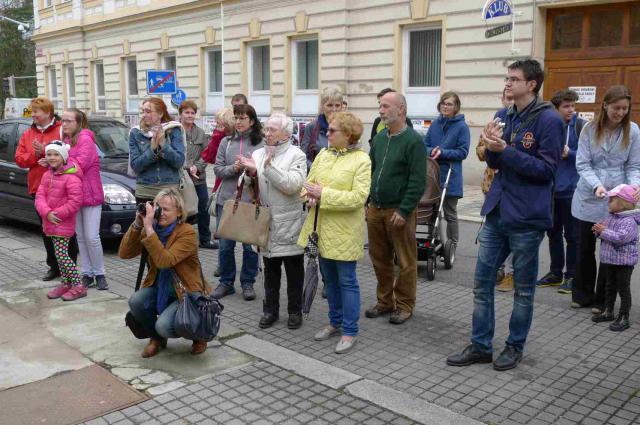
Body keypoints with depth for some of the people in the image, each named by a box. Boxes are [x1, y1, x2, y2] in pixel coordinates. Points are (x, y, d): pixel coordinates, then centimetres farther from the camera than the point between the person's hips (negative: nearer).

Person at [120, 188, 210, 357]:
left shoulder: (187, 233, -19)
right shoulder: (151, 229, -1)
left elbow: (165, 261, -33)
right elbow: (124, 254, -10)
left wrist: (149, 228, -35)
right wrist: (137, 224, -20)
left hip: (187, 292, -5)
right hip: (159, 288, 6)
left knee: (164, 326, -27)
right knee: (135, 301, -24)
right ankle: (156, 337, 6)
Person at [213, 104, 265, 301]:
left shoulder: (261, 143, -2)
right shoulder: (226, 142, 7)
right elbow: (217, 169, 3)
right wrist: (233, 168, -15)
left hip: (251, 201, -3)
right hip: (227, 198, 3)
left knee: (250, 244, 6)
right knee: (225, 245, 8)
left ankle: (247, 283, 22)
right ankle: (226, 282, 23)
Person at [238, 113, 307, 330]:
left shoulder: (296, 155, -5)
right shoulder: (258, 154, 9)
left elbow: (292, 185, -19)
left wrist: (268, 167, -23)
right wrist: (251, 173, -12)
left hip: (289, 224, -4)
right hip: (266, 222, 4)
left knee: (294, 271, 7)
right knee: (270, 270, 14)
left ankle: (295, 311, 21)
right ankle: (270, 310, 27)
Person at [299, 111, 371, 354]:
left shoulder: (361, 160, -11)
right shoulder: (323, 154, 8)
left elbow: (358, 197, -18)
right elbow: (310, 181, 10)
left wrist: (323, 194, -21)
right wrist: (310, 195, -13)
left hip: (344, 232, -6)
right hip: (322, 228, 6)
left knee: (347, 281, 2)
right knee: (329, 279, 17)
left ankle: (350, 331, 14)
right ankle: (335, 322, 33)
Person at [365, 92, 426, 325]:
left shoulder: (413, 141, -11)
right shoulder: (379, 138, 11)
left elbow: (418, 181, -15)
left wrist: (404, 211, -18)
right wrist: (366, 202, 11)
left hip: (399, 211, -7)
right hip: (375, 209, 7)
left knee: (405, 262, 5)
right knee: (379, 258, 14)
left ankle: (404, 305, 19)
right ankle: (385, 301, 28)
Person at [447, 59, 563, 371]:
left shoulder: (548, 120, -11)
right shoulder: (503, 116, 8)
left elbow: (547, 170, -15)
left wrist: (506, 150, -21)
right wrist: (491, 146, -11)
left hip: (527, 218, -6)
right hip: (496, 213, 6)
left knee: (523, 288, 10)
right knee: (482, 282, 9)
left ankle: (515, 346, 27)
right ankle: (480, 346, 22)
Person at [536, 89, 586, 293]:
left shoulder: (581, 126, -6)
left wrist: (569, 153, -20)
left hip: (571, 190, -5)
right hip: (550, 188, 5)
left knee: (571, 234, 4)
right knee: (553, 232, 13)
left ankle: (572, 275, 15)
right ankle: (556, 273, 26)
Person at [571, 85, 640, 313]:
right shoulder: (590, 130, -3)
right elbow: (582, 164, -5)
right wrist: (596, 185, -21)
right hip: (588, 199, 1)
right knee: (585, 249, 11)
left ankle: (602, 299, 19)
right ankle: (582, 295, 27)